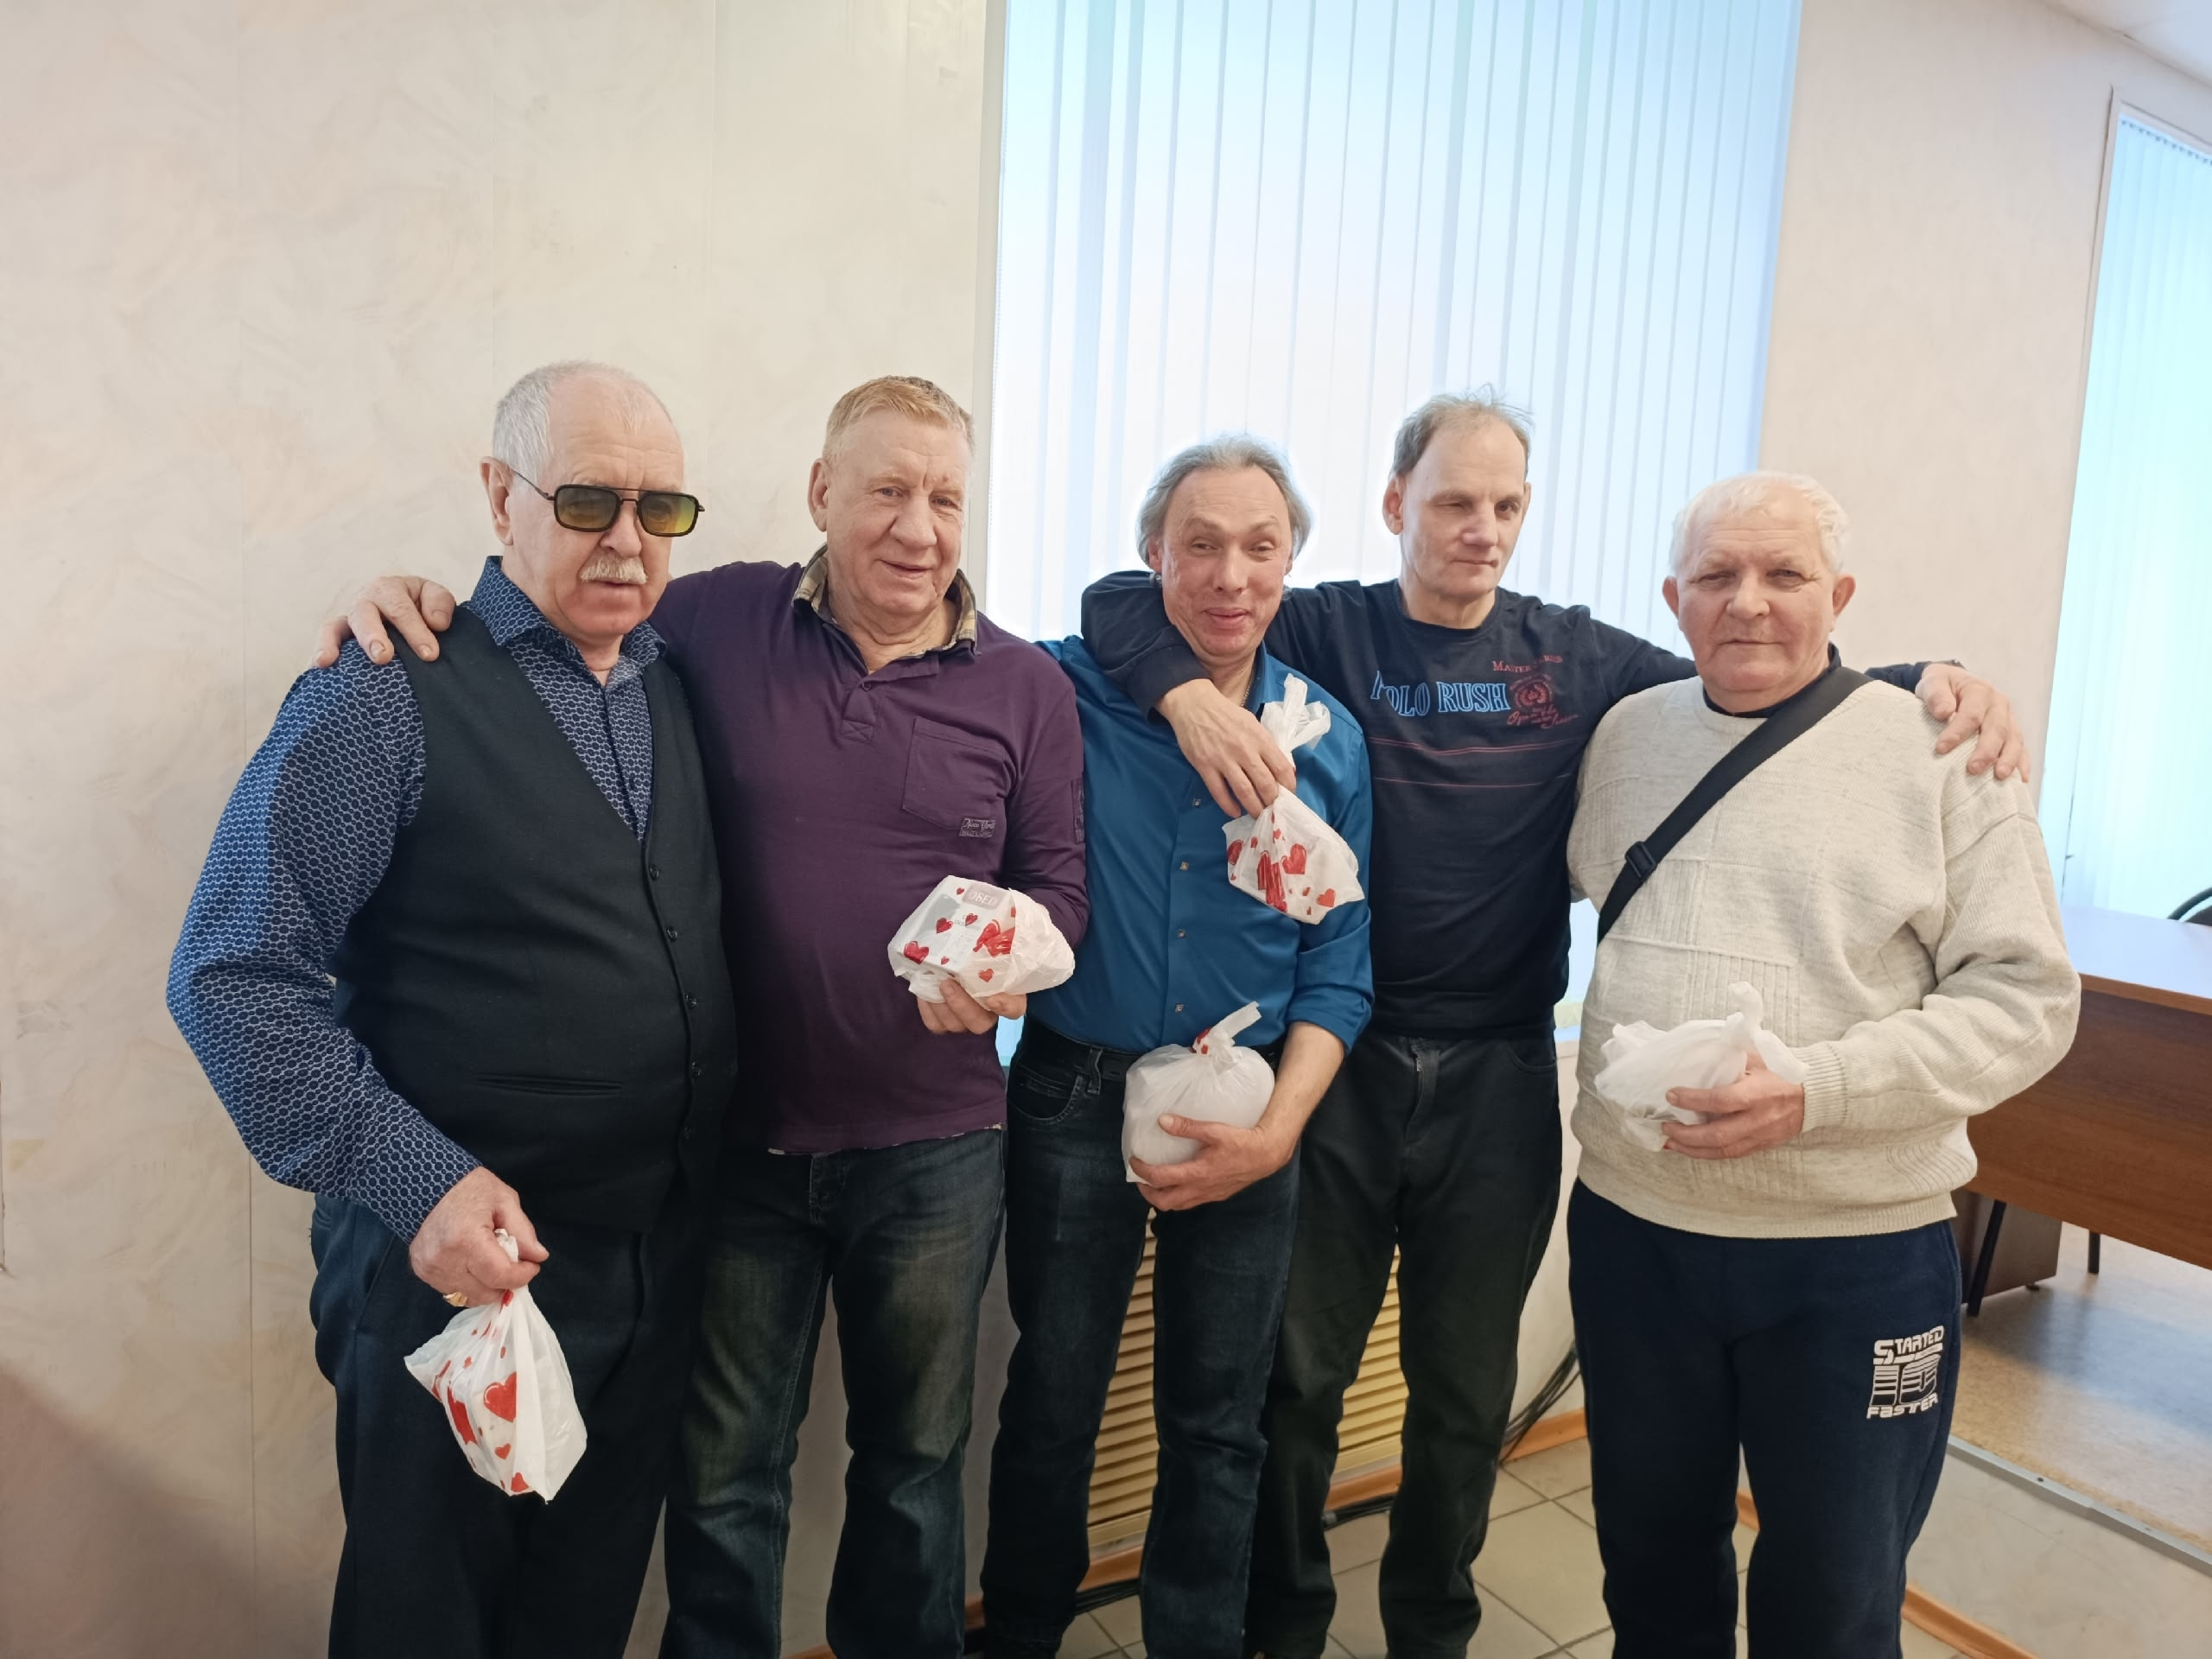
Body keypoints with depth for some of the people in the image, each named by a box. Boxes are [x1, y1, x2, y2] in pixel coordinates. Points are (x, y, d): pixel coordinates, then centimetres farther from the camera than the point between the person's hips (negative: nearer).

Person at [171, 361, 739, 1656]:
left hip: (662, 1256, 5)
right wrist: (416, 1184, -22)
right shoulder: (391, 699, -14)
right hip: (463, 1258, -5)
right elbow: (235, 979, -15)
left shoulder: (680, 685, 5)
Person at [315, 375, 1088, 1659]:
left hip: (935, 1150, 1)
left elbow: (1057, 882, 1)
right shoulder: (720, 622, -5)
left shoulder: (1028, 687, -2)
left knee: (915, 1458, 22)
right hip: (742, 1134, 0)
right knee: (724, 1472, 17)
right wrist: (415, 602, -13)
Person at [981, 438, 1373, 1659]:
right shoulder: (1065, 691, -6)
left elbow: (1339, 963, 1)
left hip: (1251, 1111, 2)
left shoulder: (1329, 741, 1)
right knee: (1051, 1402, 15)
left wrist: (1276, 1130, -10)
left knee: (1217, 1422, 15)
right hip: (1075, 1096, -1)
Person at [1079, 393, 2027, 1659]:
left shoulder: (1579, 660, 4)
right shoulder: (1323, 632, -3)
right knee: (1299, 1375, 12)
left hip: (1500, 1079, 2)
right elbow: (1123, 601, -7)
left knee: (1467, 1393, 17)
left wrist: (1925, 681, -8)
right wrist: (1191, 692, -26)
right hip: (1335, 1062, -2)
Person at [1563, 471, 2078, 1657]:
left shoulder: (1938, 751, -7)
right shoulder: (1626, 735, 4)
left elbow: (2024, 999, -10)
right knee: (1651, 1559, 22)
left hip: (1858, 1250, -3)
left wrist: (1817, 1090, -22)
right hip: (1634, 1226, 3)